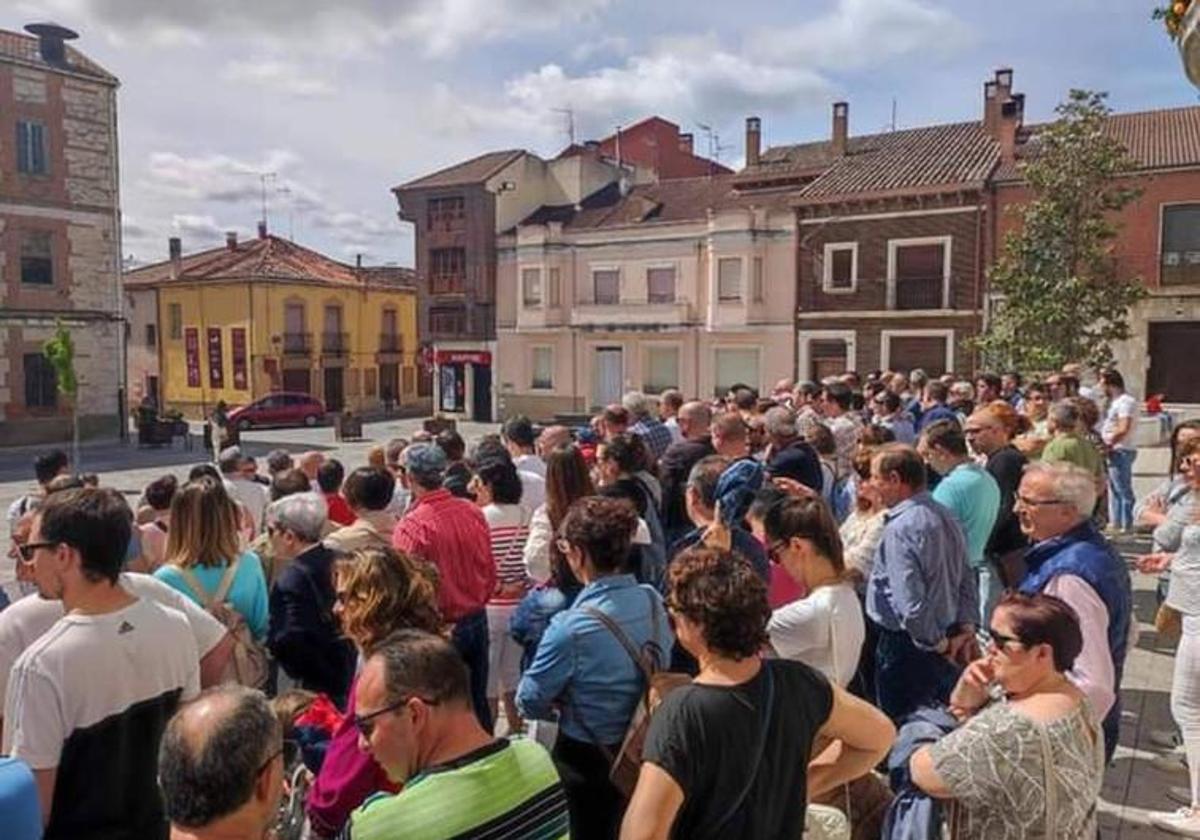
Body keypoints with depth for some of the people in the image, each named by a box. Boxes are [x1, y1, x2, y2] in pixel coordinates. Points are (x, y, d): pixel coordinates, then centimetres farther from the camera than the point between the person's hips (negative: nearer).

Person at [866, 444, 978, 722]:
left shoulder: (900, 528, -22)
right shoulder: (947, 518, 6)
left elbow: (910, 602, -26)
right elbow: (968, 582, 11)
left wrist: (937, 644, -13)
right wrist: (966, 629, 8)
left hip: (909, 646, -9)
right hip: (947, 639, 9)